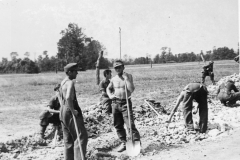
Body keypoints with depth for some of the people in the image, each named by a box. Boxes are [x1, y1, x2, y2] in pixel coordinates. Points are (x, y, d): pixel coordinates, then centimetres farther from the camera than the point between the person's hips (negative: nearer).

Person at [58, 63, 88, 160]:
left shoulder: (62, 82, 14)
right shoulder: (70, 82, -16)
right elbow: (68, 98, -31)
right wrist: (73, 110, -23)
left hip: (63, 111, 10)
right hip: (70, 111, -10)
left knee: (68, 139, 16)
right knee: (81, 136, -6)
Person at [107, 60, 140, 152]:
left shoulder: (128, 76, -3)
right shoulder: (114, 79, 8)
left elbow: (132, 89, -16)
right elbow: (108, 88, 25)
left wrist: (126, 78, -17)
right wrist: (110, 95, 5)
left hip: (125, 103, -5)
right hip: (115, 103, 5)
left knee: (130, 125, -12)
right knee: (118, 125, 10)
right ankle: (123, 143, 23)